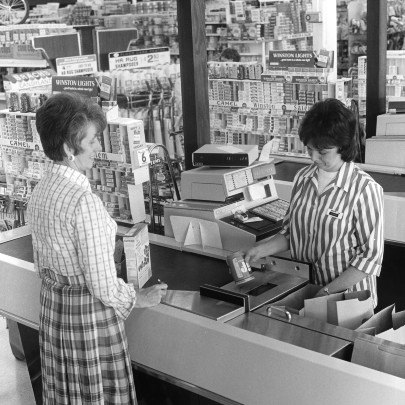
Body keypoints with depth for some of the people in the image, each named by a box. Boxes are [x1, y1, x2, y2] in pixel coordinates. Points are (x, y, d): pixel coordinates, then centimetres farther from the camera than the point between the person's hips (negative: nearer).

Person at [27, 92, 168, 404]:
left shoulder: (40, 191, 1)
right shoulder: (84, 201, -25)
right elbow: (103, 285, -23)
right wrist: (141, 299, -6)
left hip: (52, 307, 8)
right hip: (90, 314, -8)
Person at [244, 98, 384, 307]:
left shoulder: (365, 190, -12)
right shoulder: (302, 178, 6)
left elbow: (370, 256, -10)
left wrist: (328, 291, -13)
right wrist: (260, 250, 0)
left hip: (348, 298, -5)